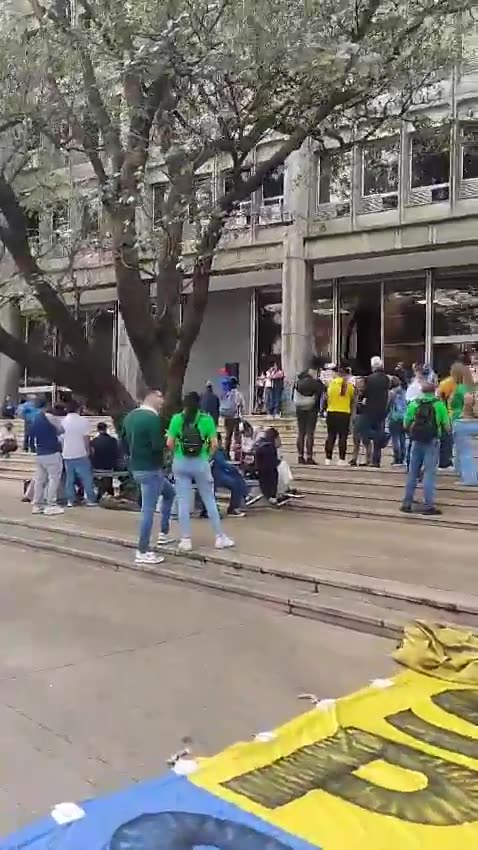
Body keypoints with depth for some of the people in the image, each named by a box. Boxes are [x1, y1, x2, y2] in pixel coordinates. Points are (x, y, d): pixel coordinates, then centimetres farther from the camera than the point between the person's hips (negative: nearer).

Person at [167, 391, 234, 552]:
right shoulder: (206, 419, -4)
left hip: (180, 463, 1)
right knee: (209, 500, 9)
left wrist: (178, 453, 12)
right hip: (200, 463, -1)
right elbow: (214, 444, -8)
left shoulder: (177, 419, -2)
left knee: (183, 502, 6)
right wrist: (208, 456, 8)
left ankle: (186, 540, 8)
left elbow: (169, 443, -5)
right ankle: (220, 537, 14)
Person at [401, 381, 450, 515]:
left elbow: (406, 424, 3)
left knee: (412, 472, 11)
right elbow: (447, 426, -4)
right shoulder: (439, 404, -3)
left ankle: (406, 503, 14)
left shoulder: (414, 404, 3)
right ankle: (429, 506, -4)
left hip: (417, 441, 3)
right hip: (432, 442, -2)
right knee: (429, 473, -1)